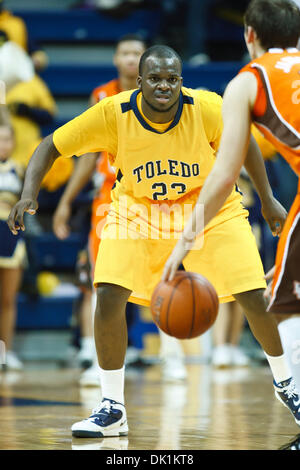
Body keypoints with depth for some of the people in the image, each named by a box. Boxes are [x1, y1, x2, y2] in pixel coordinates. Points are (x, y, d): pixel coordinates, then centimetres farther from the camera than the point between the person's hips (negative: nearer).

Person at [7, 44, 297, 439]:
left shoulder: (207, 108, -26)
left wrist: (268, 200, 2)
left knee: (254, 298, -8)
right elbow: (51, 146, -16)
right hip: (138, 210, 0)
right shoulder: (113, 114, -26)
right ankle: (113, 409, -4)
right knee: (109, 295, -19)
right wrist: (29, 194, -32)